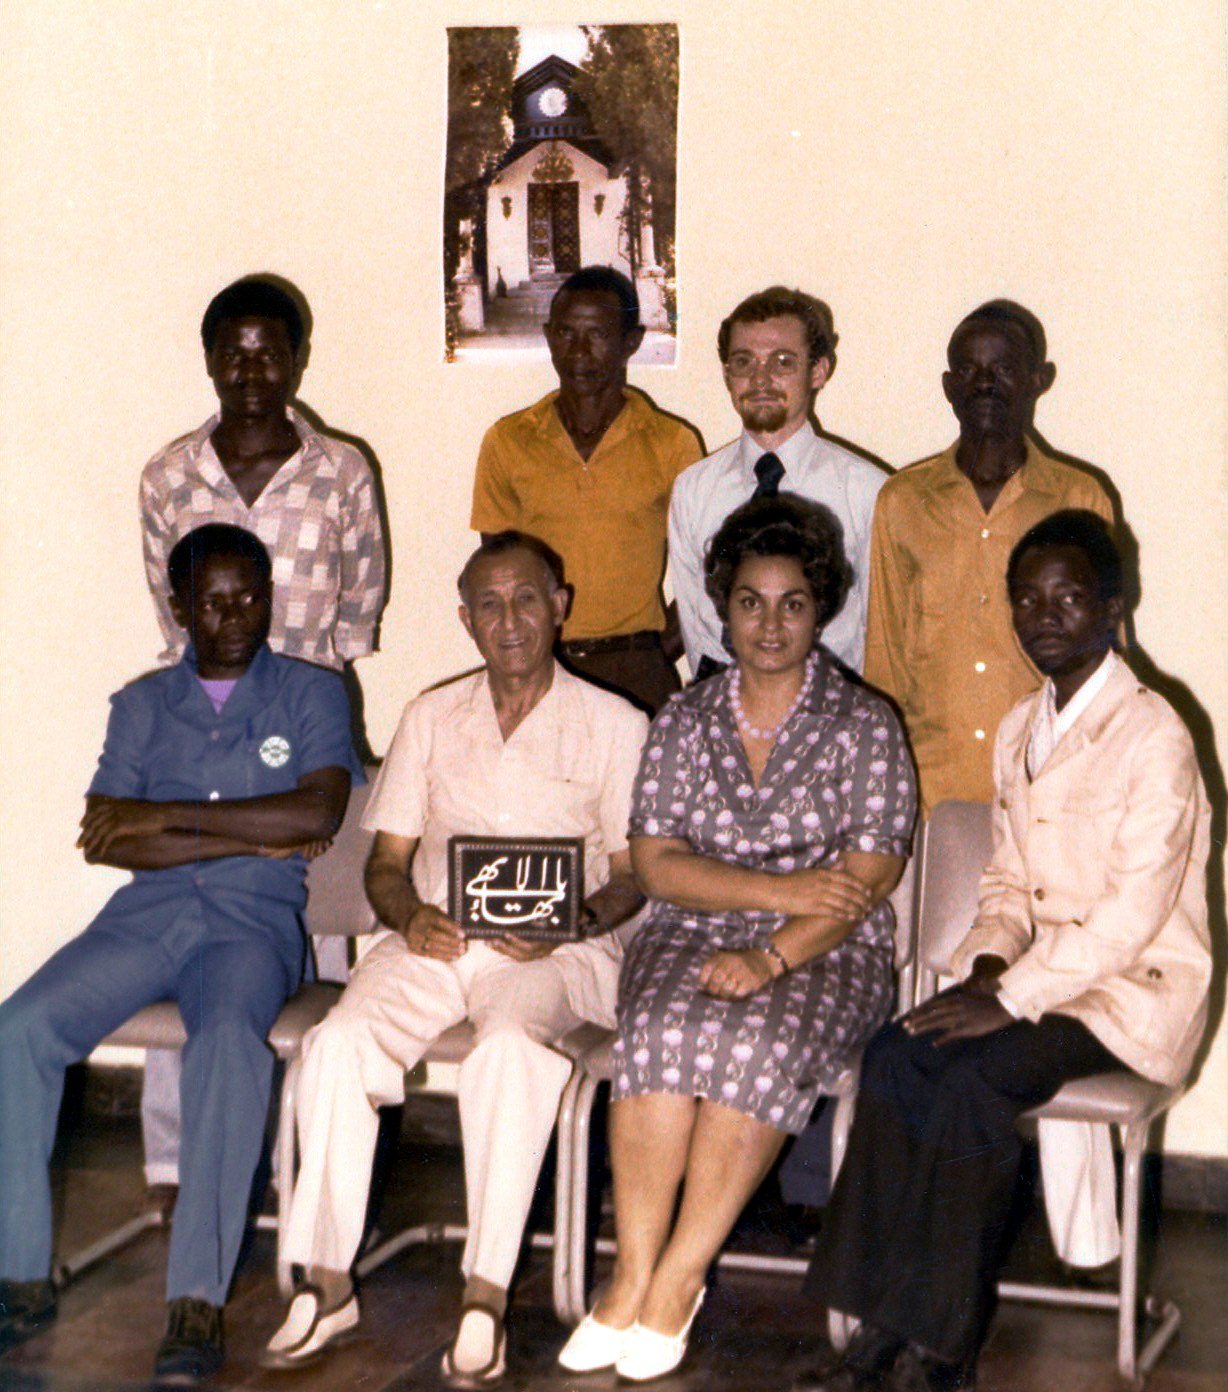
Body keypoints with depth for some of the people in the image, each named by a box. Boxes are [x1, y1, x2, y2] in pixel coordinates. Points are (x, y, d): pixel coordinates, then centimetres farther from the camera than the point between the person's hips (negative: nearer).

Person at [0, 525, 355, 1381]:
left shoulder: (312, 695, 10)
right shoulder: (143, 705, 17)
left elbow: (318, 813, -8)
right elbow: (105, 840, 2)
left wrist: (165, 816, -9)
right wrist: (251, 837, -7)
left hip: (254, 922, -3)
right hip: (146, 915, 3)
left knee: (229, 1038, -35)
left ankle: (199, 1299, -37)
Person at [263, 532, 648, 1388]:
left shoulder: (614, 725, 7)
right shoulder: (432, 718, 18)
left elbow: (633, 874, 4)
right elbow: (386, 860, 15)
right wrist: (409, 916, -8)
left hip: (556, 950, -3)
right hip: (433, 941, 3)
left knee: (510, 1047, -37)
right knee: (340, 1042, -27)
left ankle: (487, 1296, -32)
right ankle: (326, 1284, -18)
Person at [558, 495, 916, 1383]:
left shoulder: (865, 725, 3)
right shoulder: (683, 722, 12)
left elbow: (866, 881, -6)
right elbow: (656, 865, 2)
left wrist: (770, 956, -21)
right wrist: (782, 889, -12)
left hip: (827, 954, -2)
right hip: (693, 936, 2)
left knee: (760, 1039, -33)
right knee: (661, 1029, -31)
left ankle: (677, 1281, -23)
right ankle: (633, 1277, -26)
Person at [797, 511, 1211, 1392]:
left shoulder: (1154, 736, -13)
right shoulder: (1019, 732, 14)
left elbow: (1135, 911, -20)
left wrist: (1013, 997, -22)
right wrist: (987, 965, -3)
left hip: (1134, 991, -7)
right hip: (1037, 977, 7)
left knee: (976, 1080, -30)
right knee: (894, 1057, -19)